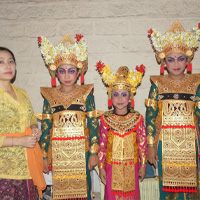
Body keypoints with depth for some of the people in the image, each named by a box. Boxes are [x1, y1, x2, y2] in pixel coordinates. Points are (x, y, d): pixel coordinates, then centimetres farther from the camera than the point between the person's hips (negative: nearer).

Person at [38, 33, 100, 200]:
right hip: (58, 152, 1)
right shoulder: (50, 96, 3)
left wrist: (94, 153, -4)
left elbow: (93, 124, -2)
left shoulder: (86, 94, -1)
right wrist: (44, 156, 4)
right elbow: (45, 127, 4)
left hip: (80, 151, -1)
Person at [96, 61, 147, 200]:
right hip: (112, 167, 0)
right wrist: (101, 167, -1)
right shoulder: (106, 119, -5)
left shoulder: (137, 118, -4)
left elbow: (142, 144, 1)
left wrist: (143, 165, 3)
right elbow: (102, 145, -2)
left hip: (131, 167, 0)